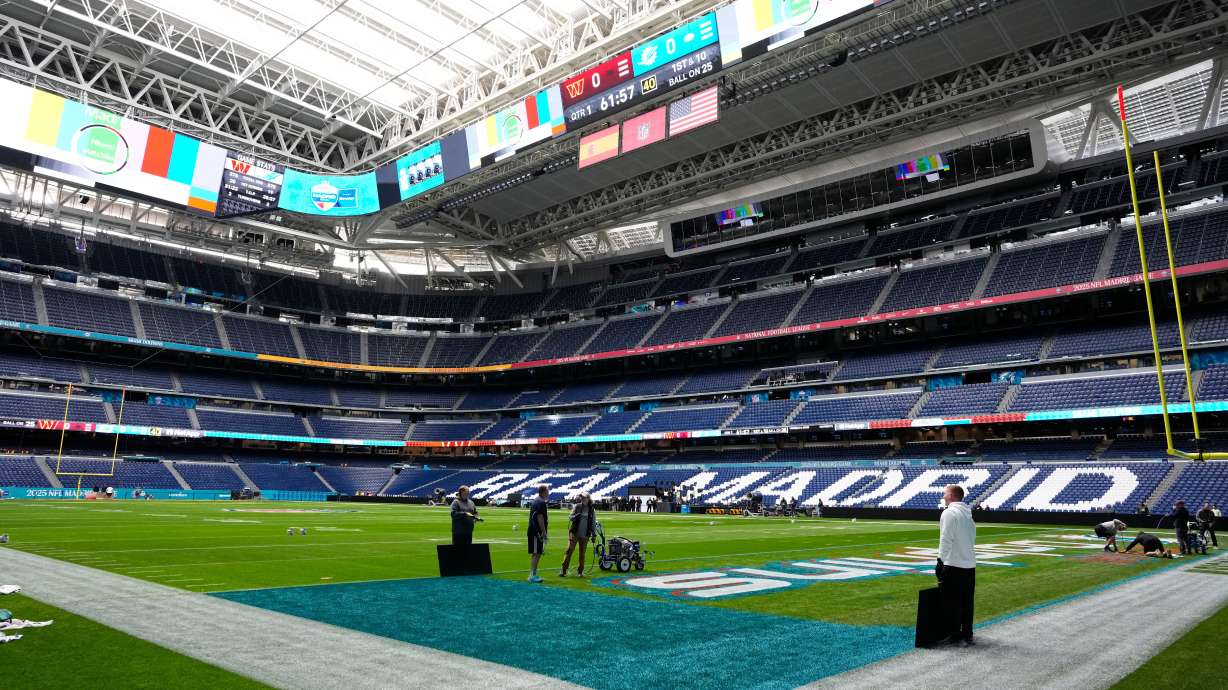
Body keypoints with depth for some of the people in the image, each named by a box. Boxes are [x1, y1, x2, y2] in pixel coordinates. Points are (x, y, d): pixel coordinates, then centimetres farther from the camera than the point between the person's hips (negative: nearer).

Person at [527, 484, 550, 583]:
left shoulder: (535, 501, 17)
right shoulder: (541, 502, -14)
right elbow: (540, 518, -20)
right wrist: (544, 533, -18)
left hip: (533, 531, 10)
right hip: (537, 531, -10)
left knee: (536, 553, 14)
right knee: (536, 554, -8)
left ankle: (533, 574, 19)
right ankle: (532, 575, -8)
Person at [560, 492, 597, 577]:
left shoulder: (592, 510, 4)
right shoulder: (577, 506, 1)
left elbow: (593, 523, 10)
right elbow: (571, 517, 0)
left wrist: (594, 534, 6)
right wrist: (576, 516, -21)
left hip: (585, 535, 1)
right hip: (574, 532, -1)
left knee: (582, 553, 5)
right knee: (569, 550, -7)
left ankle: (580, 571, 15)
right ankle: (563, 569, -4)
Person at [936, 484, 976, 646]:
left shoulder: (949, 512, -11)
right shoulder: (968, 513, 13)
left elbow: (946, 540, -16)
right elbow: (972, 538, 16)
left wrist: (941, 560, -10)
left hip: (953, 565, -8)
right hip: (970, 564, 8)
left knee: (952, 602, 1)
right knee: (967, 602, 13)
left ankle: (955, 634, 5)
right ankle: (967, 635, 19)